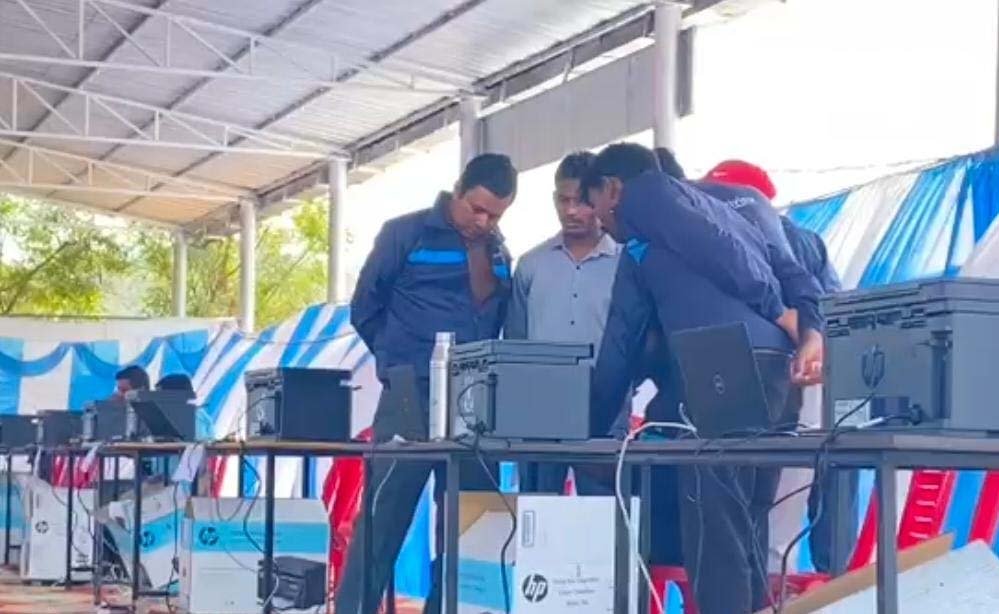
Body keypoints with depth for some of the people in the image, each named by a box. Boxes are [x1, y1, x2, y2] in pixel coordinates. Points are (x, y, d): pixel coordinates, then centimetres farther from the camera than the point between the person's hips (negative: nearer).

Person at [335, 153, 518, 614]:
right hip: (411, 398, -5)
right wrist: (401, 359, 4)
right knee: (383, 521, -7)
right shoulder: (405, 234, -1)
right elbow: (365, 308, 4)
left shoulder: (497, 253, 14)